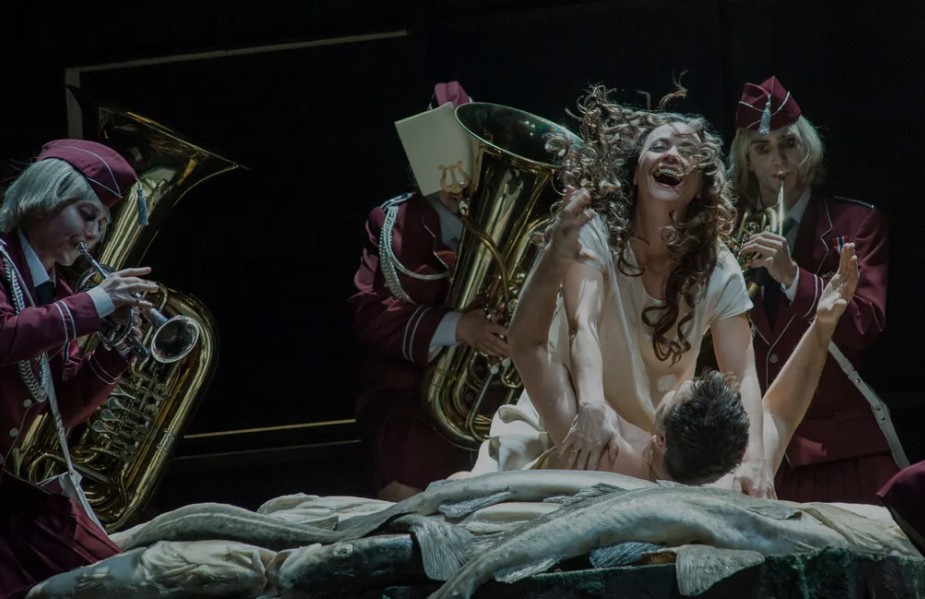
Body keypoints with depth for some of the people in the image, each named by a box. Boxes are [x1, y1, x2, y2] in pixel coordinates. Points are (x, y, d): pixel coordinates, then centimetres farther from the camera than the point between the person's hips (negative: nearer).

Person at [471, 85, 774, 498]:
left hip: (655, 445, 4)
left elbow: (741, 375, -12)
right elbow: (583, 324, -29)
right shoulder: (595, 234, -13)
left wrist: (754, 460, -31)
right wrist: (592, 407, -48)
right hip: (569, 430, -4)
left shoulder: (718, 272, -6)